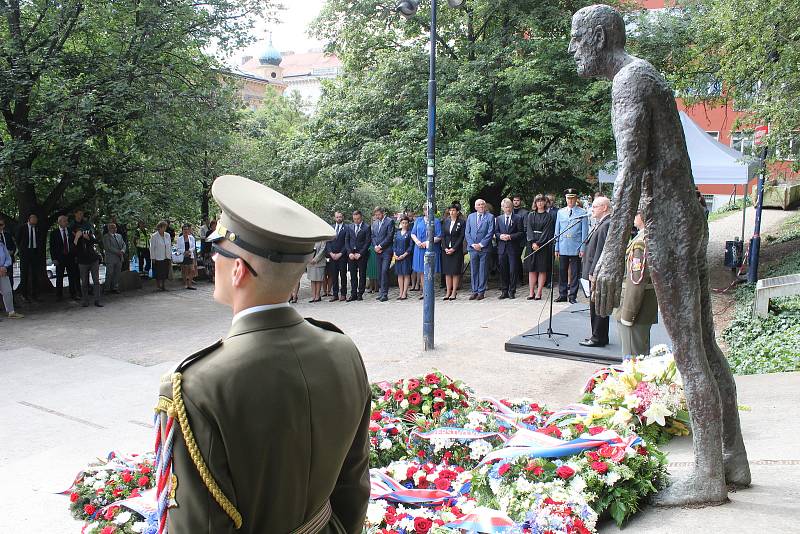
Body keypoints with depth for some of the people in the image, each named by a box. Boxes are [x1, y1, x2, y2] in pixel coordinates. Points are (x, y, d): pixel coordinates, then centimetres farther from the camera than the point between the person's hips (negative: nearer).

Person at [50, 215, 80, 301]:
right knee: (59, 277, 4)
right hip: (60, 257, -2)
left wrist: (75, 256, 2)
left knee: (72, 276, 4)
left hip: (70, 257, 2)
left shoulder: (70, 231, 6)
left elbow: (74, 244, 9)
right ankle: (59, 295, 12)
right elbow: (52, 246, -1)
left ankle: (73, 294, 10)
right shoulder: (54, 232, 0)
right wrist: (54, 258, -8)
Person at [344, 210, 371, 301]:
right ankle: (353, 294, 9)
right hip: (351, 254, 4)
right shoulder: (349, 227, 12)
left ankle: (360, 294, 6)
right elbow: (346, 241, 10)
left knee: (362, 275, 1)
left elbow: (367, 242, -5)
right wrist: (350, 253, -2)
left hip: (362, 254, -3)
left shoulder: (366, 227, -1)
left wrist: (360, 253, -11)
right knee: (353, 275, 5)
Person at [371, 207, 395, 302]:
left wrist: (380, 246, -12)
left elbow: (389, 236, -10)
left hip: (386, 251, -6)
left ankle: (384, 294, -11)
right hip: (377, 251, 6)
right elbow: (372, 236, 15)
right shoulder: (374, 223, 17)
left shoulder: (390, 222, -4)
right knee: (379, 272, 6)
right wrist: (375, 246, -2)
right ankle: (381, 291, 12)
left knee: (384, 271, -13)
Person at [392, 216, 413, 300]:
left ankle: (405, 293, 2)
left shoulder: (410, 233, -2)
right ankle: (401, 293, 11)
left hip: (406, 256, -5)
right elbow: (394, 244, 13)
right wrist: (395, 254, -2)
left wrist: (404, 254, -14)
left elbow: (411, 246, -7)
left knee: (406, 274, -2)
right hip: (398, 257, 5)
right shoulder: (397, 233, 12)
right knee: (399, 274, 6)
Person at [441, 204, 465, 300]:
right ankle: (448, 292, 9)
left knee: (455, 272, -2)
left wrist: (453, 249, -13)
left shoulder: (462, 222, -2)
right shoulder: (446, 222, 10)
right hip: (446, 250, 4)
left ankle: (454, 292, 2)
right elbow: (443, 236, 8)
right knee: (447, 272, 5)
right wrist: (445, 248, -5)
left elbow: (461, 237, -7)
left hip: (457, 250, -4)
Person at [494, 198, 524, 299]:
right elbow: (496, 232, 13)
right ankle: (504, 291, 14)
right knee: (503, 271, 6)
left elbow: (521, 233, -2)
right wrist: (500, 236, -8)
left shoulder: (518, 218, 3)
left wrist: (511, 236, -15)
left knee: (513, 271, -3)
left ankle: (512, 291, 5)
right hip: (502, 248, 3)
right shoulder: (498, 219, 14)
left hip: (513, 248, -3)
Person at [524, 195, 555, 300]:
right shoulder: (531, 215, 11)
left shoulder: (548, 216, 4)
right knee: (532, 269, 2)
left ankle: (539, 293, 1)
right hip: (532, 243, 2)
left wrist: (538, 243, -14)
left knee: (542, 270, -2)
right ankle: (531, 292, 5)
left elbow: (547, 231, -5)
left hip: (544, 245, -2)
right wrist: (533, 242, -11)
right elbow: (528, 229, 2)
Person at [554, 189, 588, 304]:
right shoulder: (560, 212, 11)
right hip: (563, 248, 3)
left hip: (576, 248, -3)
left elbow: (585, 232, -1)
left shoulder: (582, 213, 0)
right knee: (562, 272, 7)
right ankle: (562, 295, 16)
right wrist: (556, 248, 8)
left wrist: (582, 249, -7)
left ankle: (573, 296, 10)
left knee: (574, 273, 3)